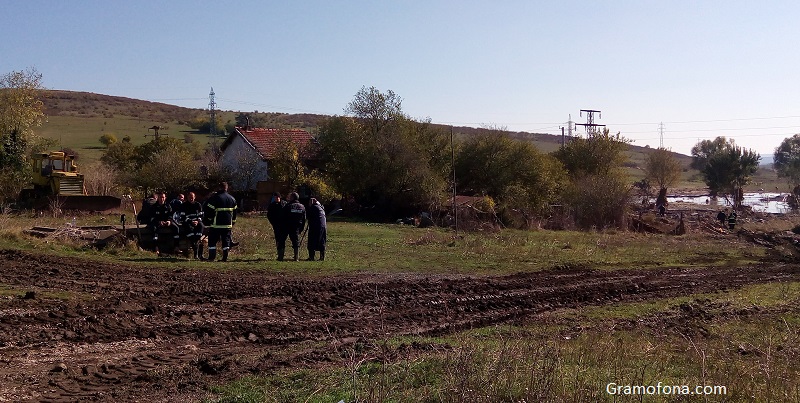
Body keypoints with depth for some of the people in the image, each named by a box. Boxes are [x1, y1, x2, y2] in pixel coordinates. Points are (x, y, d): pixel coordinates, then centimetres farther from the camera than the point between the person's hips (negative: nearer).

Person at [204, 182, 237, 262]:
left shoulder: (214, 198, -8)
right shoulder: (232, 199, 10)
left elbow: (208, 211, -8)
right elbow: (234, 212, 16)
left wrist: (208, 221, 4)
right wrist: (232, 223, 23)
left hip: (216, 225, -4)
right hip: (228, 225, 4)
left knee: (212, 241, 4)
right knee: (226, 241, 8)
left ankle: (211, 257, 1)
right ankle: (225, 257, 4)